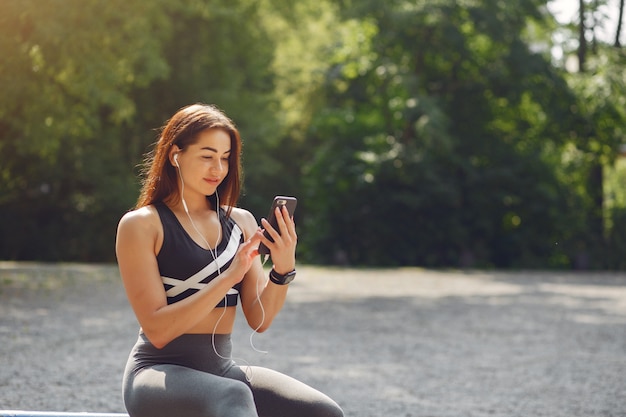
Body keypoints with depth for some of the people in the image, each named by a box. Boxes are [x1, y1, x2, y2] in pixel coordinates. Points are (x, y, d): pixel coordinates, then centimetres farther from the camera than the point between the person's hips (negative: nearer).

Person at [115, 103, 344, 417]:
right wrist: (228, 277, -21)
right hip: (160, 372, -5)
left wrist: (283, 269, -12)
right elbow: (157, 329, -14)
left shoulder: (241, 222, 11)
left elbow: (259, 320, 5)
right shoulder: (141, 225, -4)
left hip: (221, 370, 5)